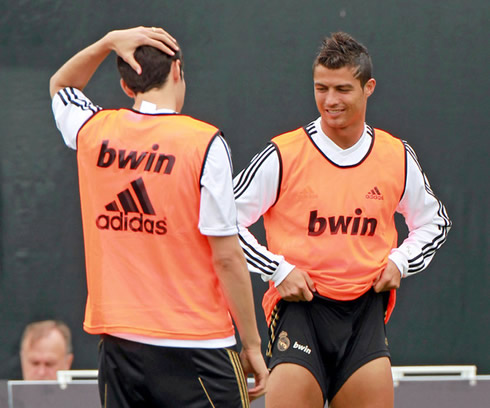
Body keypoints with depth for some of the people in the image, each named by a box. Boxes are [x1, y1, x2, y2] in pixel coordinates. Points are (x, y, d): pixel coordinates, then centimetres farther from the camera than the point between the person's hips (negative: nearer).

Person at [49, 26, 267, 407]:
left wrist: (108, 42, 14)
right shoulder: (205, 143, -9)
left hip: (117, 343, 5)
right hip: (195, 343, -5)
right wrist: (252, 344, -3)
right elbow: (227, 255, -10)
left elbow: (60, 85, 30)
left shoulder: (92, 131, 4)